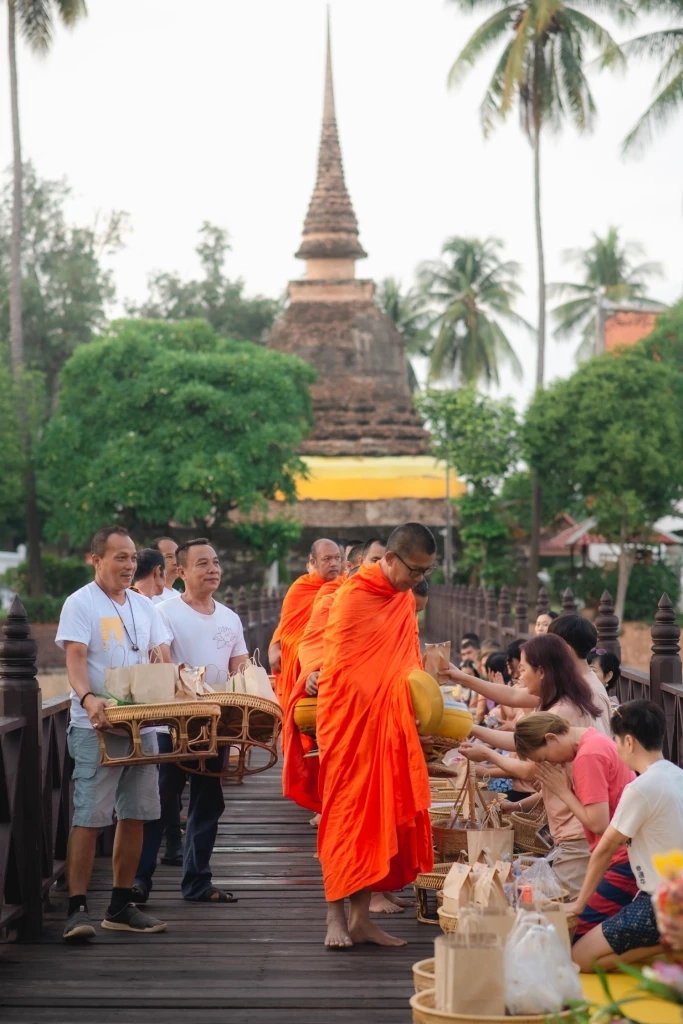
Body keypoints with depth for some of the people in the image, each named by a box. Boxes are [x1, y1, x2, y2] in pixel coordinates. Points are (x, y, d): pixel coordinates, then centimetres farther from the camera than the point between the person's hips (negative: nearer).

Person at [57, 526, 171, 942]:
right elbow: (75, 658, -14)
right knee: (89, 816, -9)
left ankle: (121, 906, 16)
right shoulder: (80, 604, -3)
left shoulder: (145, 606, 15)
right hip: (97, 725, -6)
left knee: (135, 815, 8)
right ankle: (78, 909, -6)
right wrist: (88, 698, -32)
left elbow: (163, 657, 13)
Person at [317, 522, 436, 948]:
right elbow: (339, 667, -15)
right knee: (346, 813, -4)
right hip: (350, 721, -7)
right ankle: (336, 917, 0)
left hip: (388, 727, 7)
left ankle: (362, 916, 11)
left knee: (381, 814, 6)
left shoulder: (406, 600, 11)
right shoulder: (354, 597, -13)